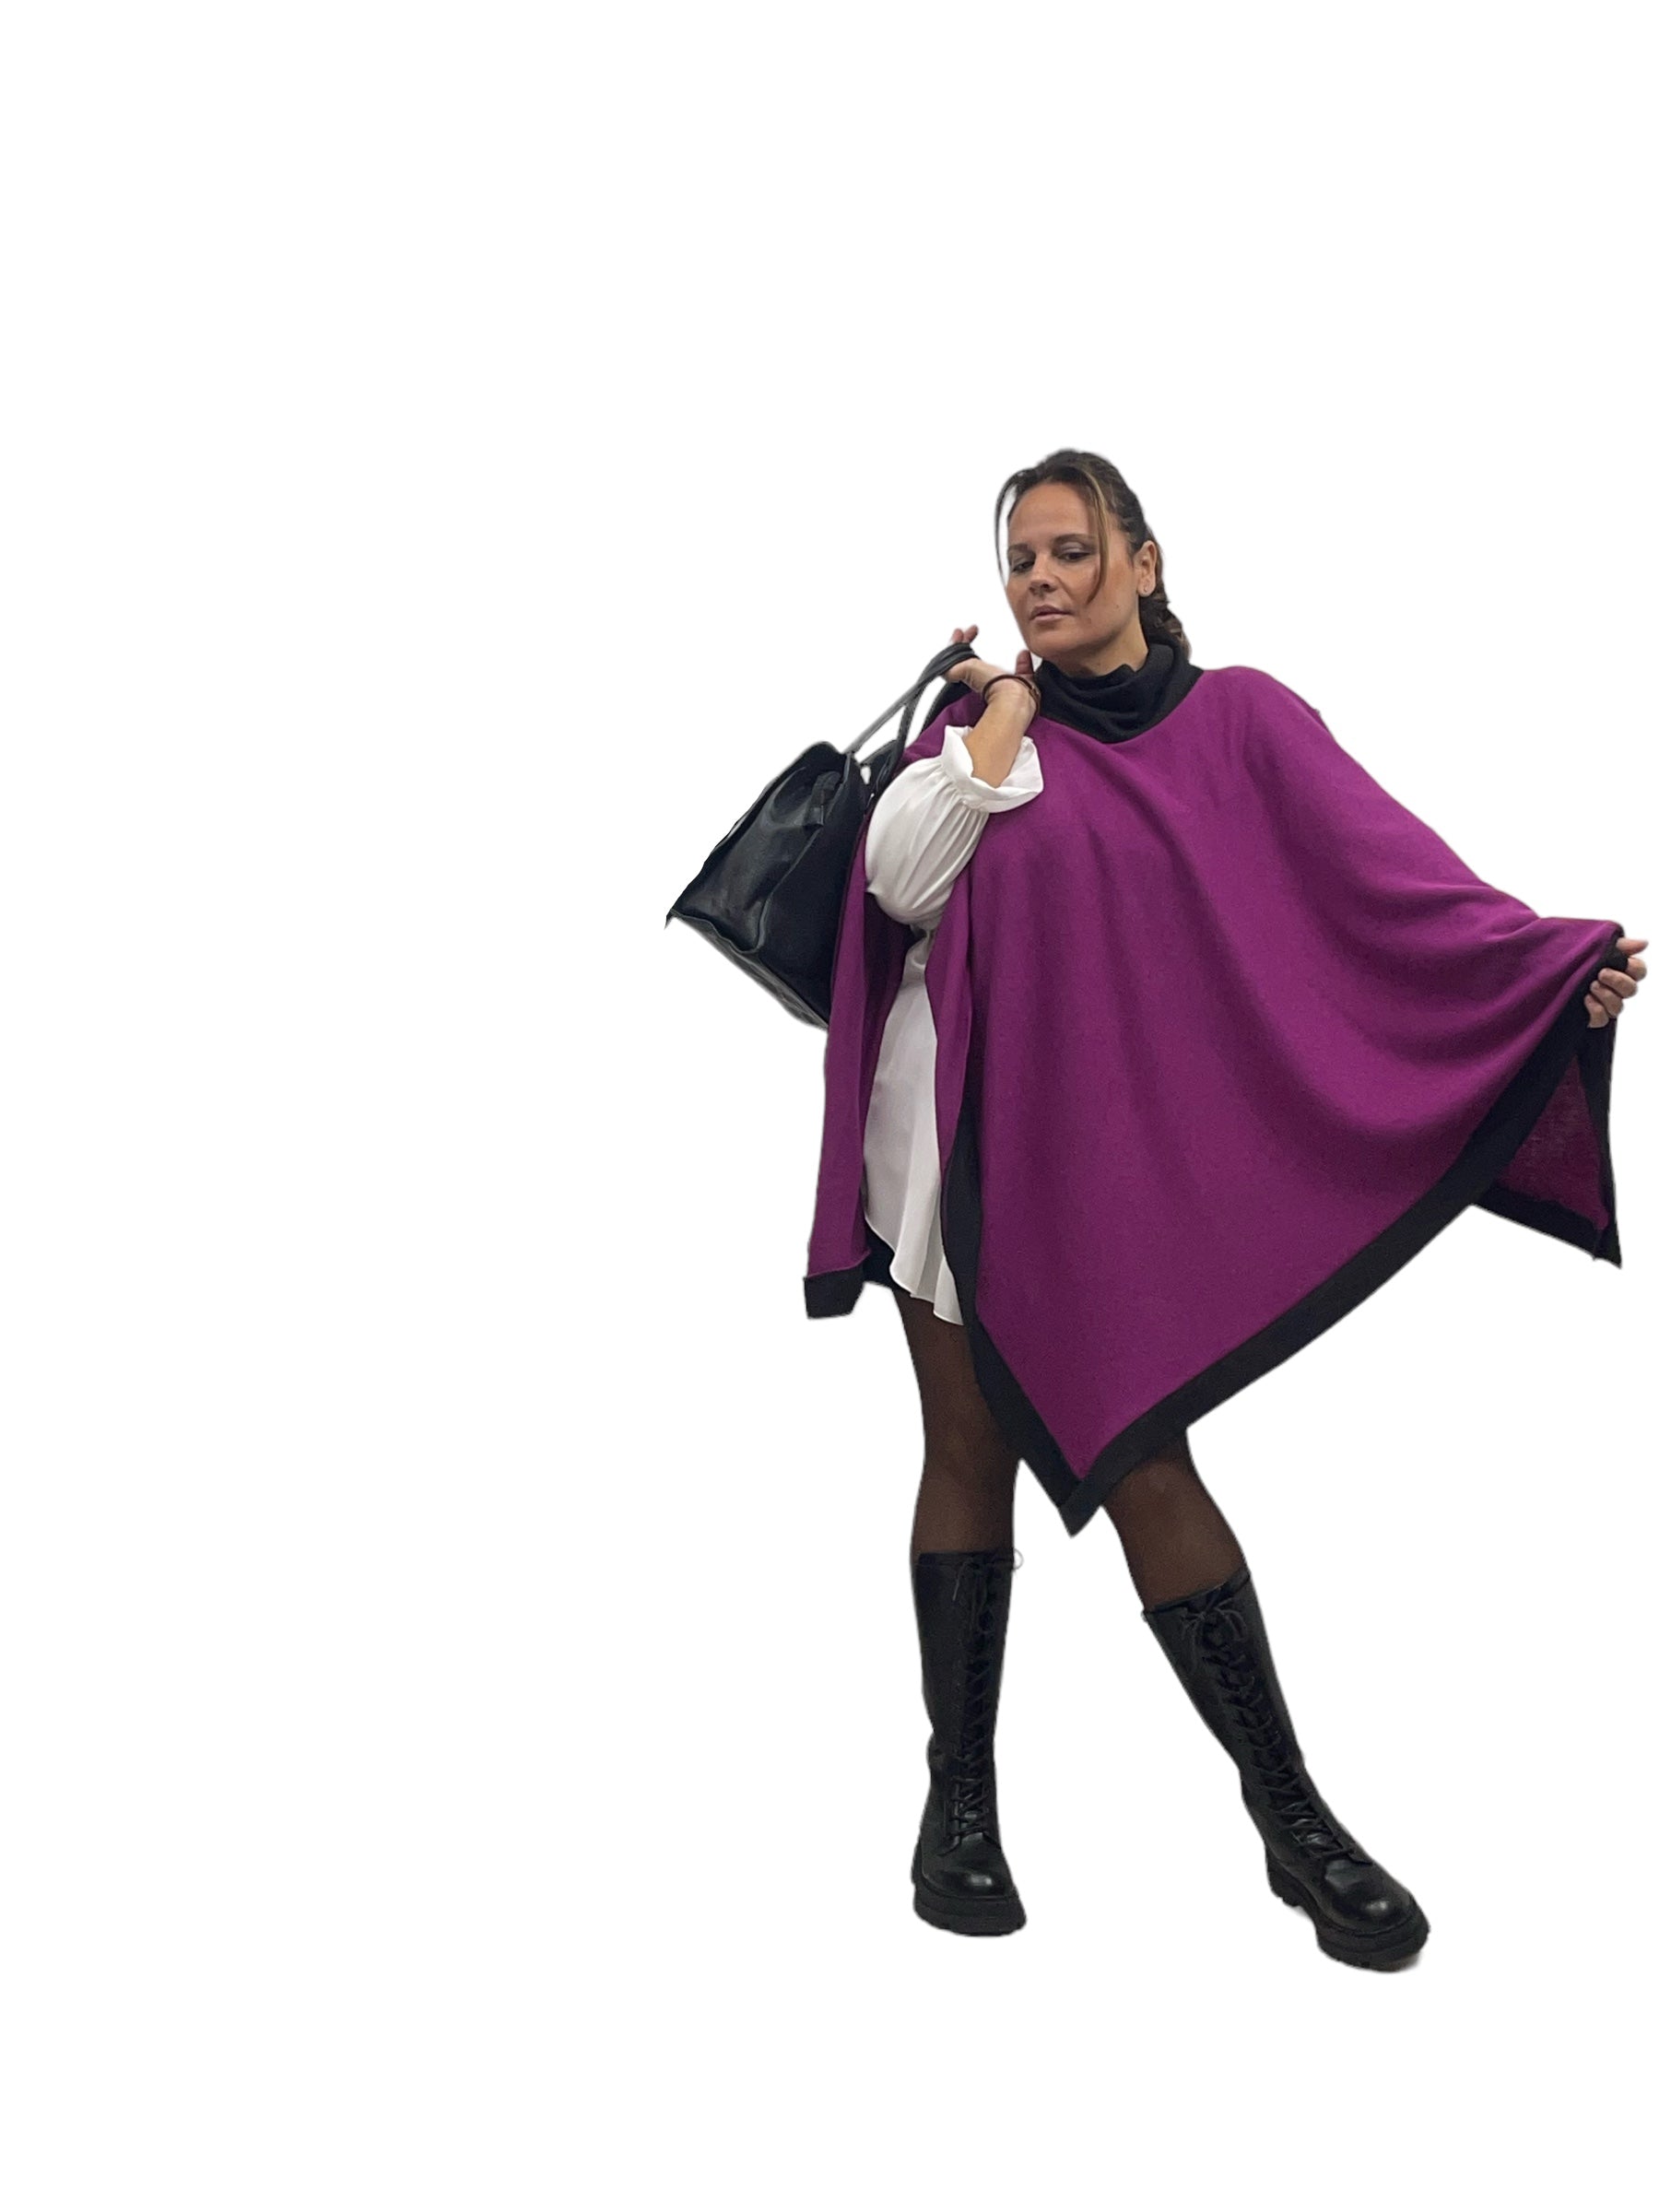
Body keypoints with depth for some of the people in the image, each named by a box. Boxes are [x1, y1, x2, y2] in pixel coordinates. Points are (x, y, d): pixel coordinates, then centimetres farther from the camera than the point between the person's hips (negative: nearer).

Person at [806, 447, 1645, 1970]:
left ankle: (1287, 1807, 9)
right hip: (960, 1129, 2)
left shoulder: (1235, 719, 3)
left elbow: (1379, 861, -11)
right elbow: (901, 882, -9)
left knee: (1143, 1463, -5)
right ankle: (961, 1789, 20)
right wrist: (1007, 718, -6)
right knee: (972, 1453, 7)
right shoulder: (982, 725, 8)